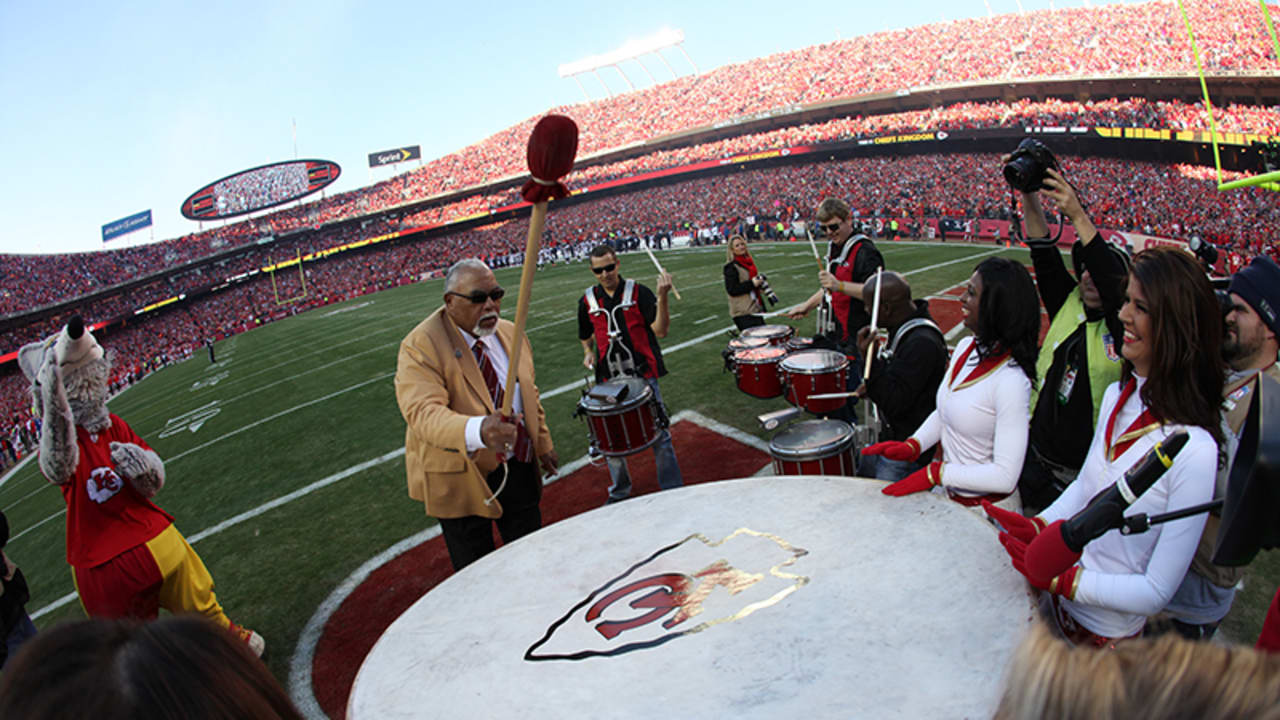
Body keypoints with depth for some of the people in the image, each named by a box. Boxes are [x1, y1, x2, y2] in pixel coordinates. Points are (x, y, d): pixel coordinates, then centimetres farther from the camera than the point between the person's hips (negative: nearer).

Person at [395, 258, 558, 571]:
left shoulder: (510, 334, 2)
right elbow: (423, 412, -36)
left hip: (518, 467, 6)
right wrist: (478, 431, -53)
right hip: (461, 478, -5)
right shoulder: (420, 347, -21)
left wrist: (542, 444, 18)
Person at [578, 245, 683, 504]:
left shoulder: (638, 292, -5)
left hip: (643, 375, -3)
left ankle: (673, 490, 18)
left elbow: (660, 330, -13)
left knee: (659, 434, 3)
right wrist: (589, 353, 2)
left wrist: (662, 297, -24)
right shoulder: (588, 301, 5)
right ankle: (619, 492, 33)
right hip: (608, 381, 3)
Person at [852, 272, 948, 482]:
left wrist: (870, 358, -33)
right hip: (890, 435, 10)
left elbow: (894, 403, -29)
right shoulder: (905, 327, 2)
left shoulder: (922, 343, -29)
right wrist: (872, 386, 7)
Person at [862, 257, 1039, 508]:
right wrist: (912, 445, -4)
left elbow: (1006, 477, -26)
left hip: (986, 509, -7)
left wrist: (935, 473, -24)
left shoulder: (1011, 381, -26)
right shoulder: (965, 348, 0)